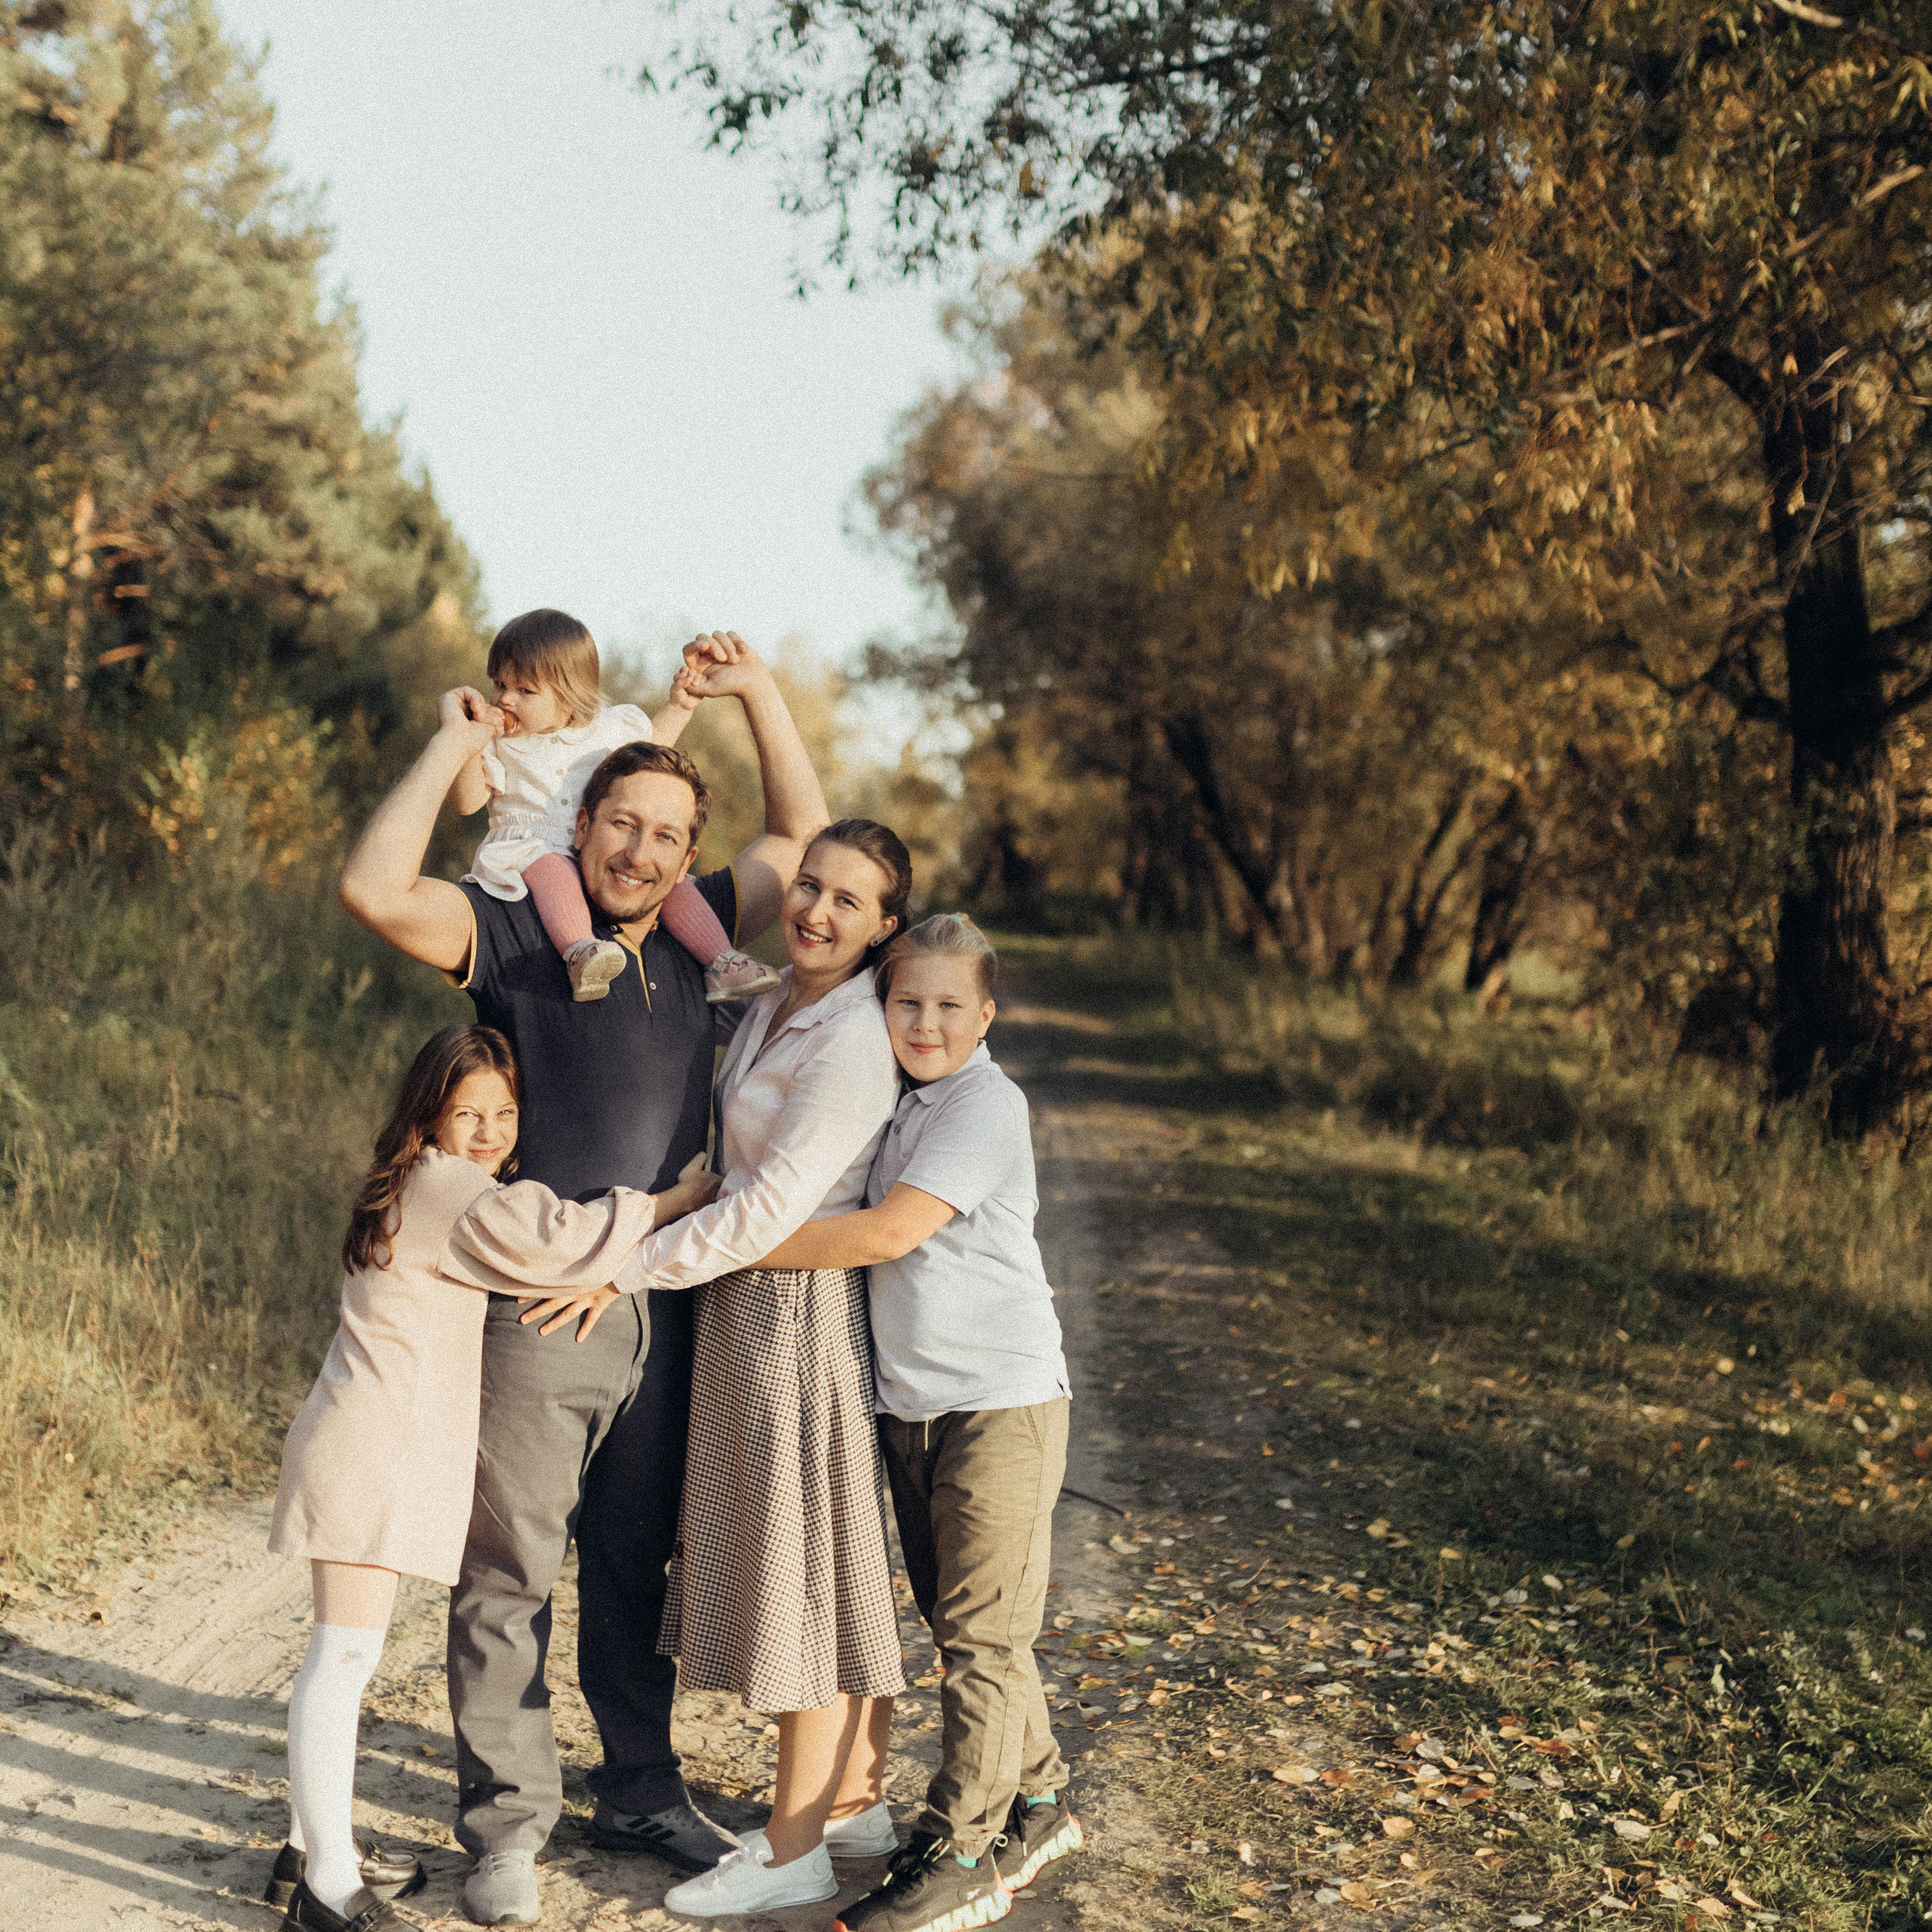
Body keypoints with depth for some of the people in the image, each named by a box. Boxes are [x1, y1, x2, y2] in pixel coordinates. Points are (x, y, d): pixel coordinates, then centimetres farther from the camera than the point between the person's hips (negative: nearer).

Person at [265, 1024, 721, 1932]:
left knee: (345, 1652, 15)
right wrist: (678, 1200, -12)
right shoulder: (452, 1188, -14)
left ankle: (315, 1848, 25)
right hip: (370, 1453, -10)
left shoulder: (427, 1188, 18)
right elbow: (564, 1238, -22)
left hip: (387, 1449, 10)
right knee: (344, 1654, -7)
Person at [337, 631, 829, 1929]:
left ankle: (643, 1792, 30)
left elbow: (807, 840, 21)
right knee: (509, 1575, 3)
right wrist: (454, 749, -9)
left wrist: (757, 691, 14)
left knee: (638, 1568, 16)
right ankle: (508, 1828, 15)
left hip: (665, 1316, 5)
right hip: (538, 1310, -4)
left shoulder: (695, 938, 11)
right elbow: (377, 890, -18)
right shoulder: (518, 936, -3)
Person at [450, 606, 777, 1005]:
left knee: (671, 877, -16)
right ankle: (580, 951, -56)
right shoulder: (501, 746, 4)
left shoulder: (609, 726, 10)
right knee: (552, 871, -38)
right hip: (534, 849, -3)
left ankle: (721, 963, -16)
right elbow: (466, 801, -5)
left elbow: (652, 739, 30)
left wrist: (679, 706, 16)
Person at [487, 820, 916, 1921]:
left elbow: (766, 1210, -21)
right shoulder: (776, 1005, 10)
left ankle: (793, 1855, 11)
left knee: (805, 1564, -1)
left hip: (800, 1317, -9)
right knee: (832, 1563, 16)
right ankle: (855, 1801, 29)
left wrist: (624, 1269, -15)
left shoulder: (853, 1043, -18)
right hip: (749, 1305, 9)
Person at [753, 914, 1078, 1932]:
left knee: (981, 1631, -2)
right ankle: (1036, 1805, 30)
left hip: (1000, 1399, -8)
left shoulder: (985, 1103, -15)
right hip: (910, 1404, 8)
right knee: (960, 1623, 15)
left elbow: (887, 1234, -21)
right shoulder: (890, 1097, 11)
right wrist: (656, 1224, 1)